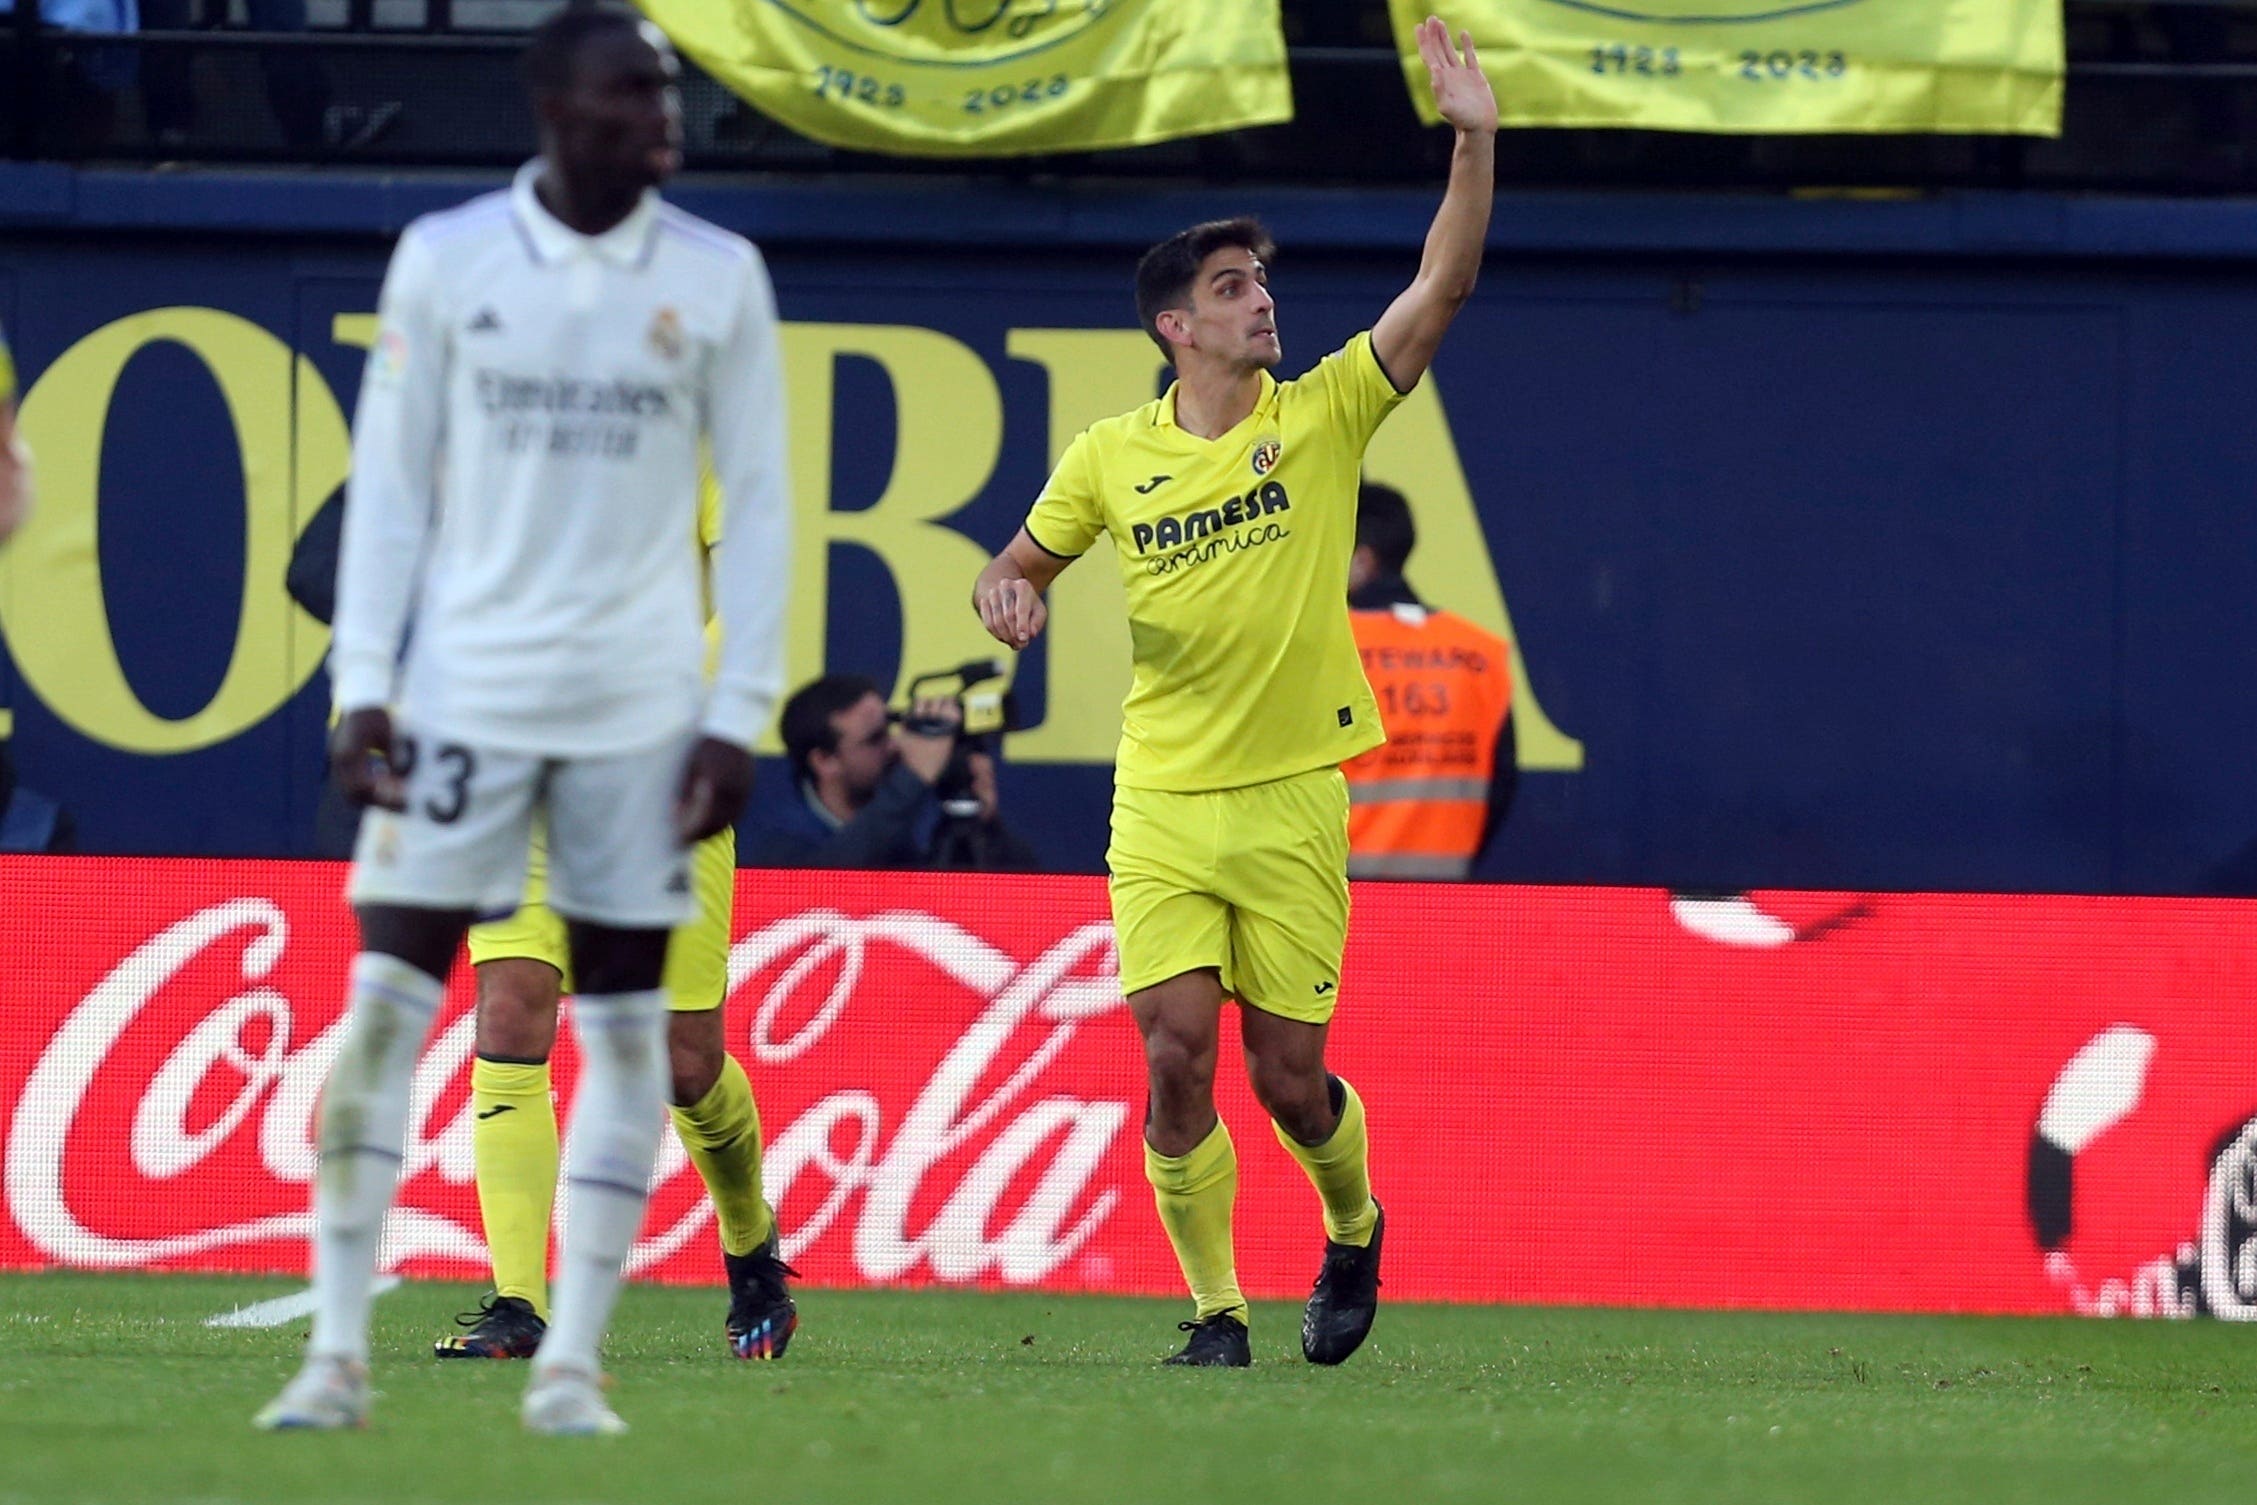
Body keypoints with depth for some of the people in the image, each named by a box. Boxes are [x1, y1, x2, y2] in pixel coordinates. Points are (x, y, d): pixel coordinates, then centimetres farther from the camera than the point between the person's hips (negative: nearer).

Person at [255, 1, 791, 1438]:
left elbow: (760, 502, 5)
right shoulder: (444, 259, 1)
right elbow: (391, 480, 4)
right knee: (385, 998, -5)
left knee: (625, 1021, 1)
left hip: (640, 709, 1)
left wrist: (739, 714, -2)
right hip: (464, 685, -1)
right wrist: (362, 685, -3)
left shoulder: (719, 279, 3)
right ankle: (339, 1354, 1)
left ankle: (573, 1362, 7)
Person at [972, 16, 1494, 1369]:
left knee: (1289, 1079, 1)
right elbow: (1021, 563, 18)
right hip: (1161, 802, 1)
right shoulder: (1112, 457, 4)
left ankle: (1355, 1229, 33)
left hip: (1292, 800, -1)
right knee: (1177, 1062, -9)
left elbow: (1443, 289, -9)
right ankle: (1217, 1312, 5)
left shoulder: (1321, 418, -1)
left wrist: (1475, 142, -20)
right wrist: (1007, 594, -6)